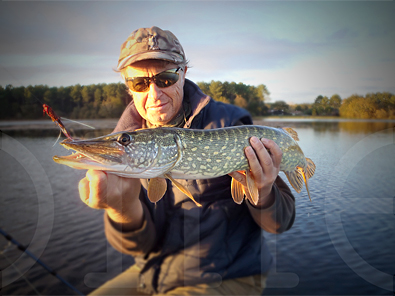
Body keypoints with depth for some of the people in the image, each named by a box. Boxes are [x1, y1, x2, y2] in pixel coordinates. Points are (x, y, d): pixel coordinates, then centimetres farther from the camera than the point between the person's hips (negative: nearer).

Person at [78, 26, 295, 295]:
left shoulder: (229, 124, -14)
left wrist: (262, 194, -31)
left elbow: (280, 222, -9)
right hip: (151, 274, 4)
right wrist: (125, 206, -32)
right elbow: (142, 243, -11)